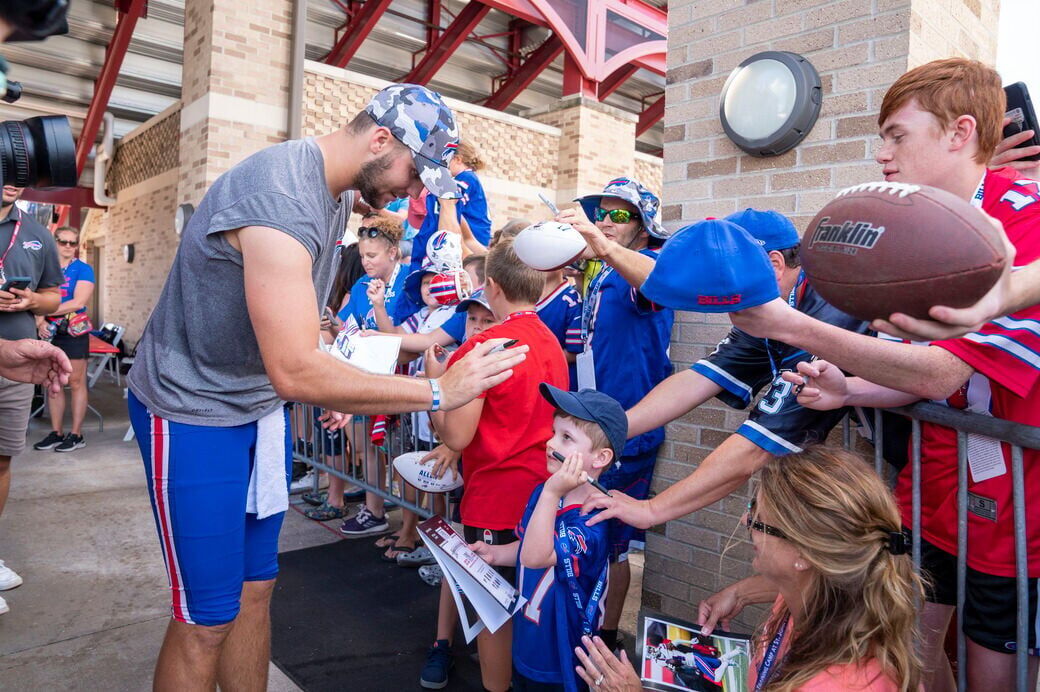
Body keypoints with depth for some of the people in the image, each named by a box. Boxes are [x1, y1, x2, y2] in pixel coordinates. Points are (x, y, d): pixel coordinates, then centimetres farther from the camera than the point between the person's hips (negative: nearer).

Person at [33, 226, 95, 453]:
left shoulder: (83, 269, -3)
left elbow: (79, 302, -14)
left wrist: (46, 312, -13)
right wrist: (40, 322, -14)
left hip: (74, 332, -5)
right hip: (49, 332, 5)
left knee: (76, 383, -2)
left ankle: (76, 434, 2)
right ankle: (55, 433, 14)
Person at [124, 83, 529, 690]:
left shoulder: (337, 192, 3)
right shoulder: (280, 197, -28)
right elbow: (294, 371, -34)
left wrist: (333, 385, 0)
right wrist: (438, 392, -29)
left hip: (260, 404, 8)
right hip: (193, 412, -8)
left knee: (255, 587, 15)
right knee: (207, 617, 1)